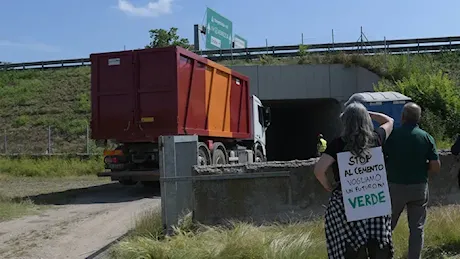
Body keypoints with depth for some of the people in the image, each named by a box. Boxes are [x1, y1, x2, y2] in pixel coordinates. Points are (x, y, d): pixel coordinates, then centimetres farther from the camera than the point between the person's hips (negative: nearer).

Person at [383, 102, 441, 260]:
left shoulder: (392, 135, -8)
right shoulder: (426, 137, -3)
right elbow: (436, 167, -7)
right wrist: (421, 168, 11)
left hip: (395, 186, -1)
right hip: (419, 187, 1)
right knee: (417, 228, 11)